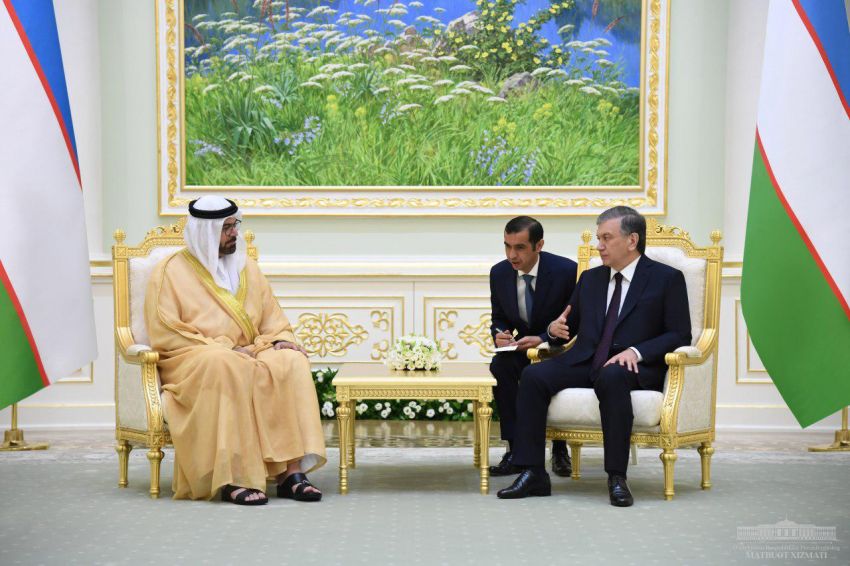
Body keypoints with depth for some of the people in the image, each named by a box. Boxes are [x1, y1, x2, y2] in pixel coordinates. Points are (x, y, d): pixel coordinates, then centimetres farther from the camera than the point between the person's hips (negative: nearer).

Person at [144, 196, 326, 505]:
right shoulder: (171, 271, 1)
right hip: (192, 363, -5)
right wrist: (225, 349, -16)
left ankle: (291, 470, -34)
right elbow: (165, 335, -8)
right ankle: (234, 478, -42)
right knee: (226, 367, -40)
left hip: (249, 355, 5)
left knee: (291, 361, -26)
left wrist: (280, 340, -6)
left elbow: (272, 318, 19)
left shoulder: (246, 267, 18)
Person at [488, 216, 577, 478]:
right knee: (499, 365, -29)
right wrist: (499, 334, -14)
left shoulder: (566, 270, -15)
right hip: (519, 348, 4)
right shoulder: (499, 273, -1)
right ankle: (516, 449, -24)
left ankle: (559, 448, -11)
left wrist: (543, 339, -25)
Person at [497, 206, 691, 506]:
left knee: (611, 377, -40)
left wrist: (637, 351, -18)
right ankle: (533, 474, -21)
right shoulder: (590, 279, 21)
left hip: (632, 367, -5)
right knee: (533, 375, -21)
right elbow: (571, 324, 27)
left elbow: (680, 335, -3)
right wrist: (556, 329, 2)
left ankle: (617, 478, -34)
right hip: (584, 363, 5)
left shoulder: (667, 279, 4)